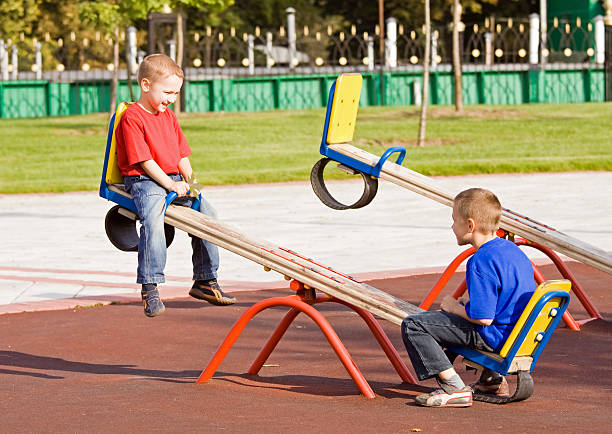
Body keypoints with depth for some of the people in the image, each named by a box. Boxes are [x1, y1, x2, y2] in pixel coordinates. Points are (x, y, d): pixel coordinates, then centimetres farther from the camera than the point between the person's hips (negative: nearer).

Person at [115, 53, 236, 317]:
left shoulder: (169, 117, 18)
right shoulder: (132, 118, -10)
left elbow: (182, 154, 20)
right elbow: (143, 160, -16)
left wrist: (189, 178, 3)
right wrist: (169, 184, -19)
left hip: (173, 180, 8)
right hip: (143, 180, -8)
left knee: (206, 211, -4)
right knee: (152, 218, -34)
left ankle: (205, 280, 7)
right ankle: (149, 288, -32)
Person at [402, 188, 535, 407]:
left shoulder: (481, 262, -22)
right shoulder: (510, 248, 9)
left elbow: (482, 317, -25)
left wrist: (453, 307, -7)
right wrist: (467, 300, 13)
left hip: (495, 336, -10)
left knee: (412, 326, -12)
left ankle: (454, 388, -16)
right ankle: (491, 379, 30)